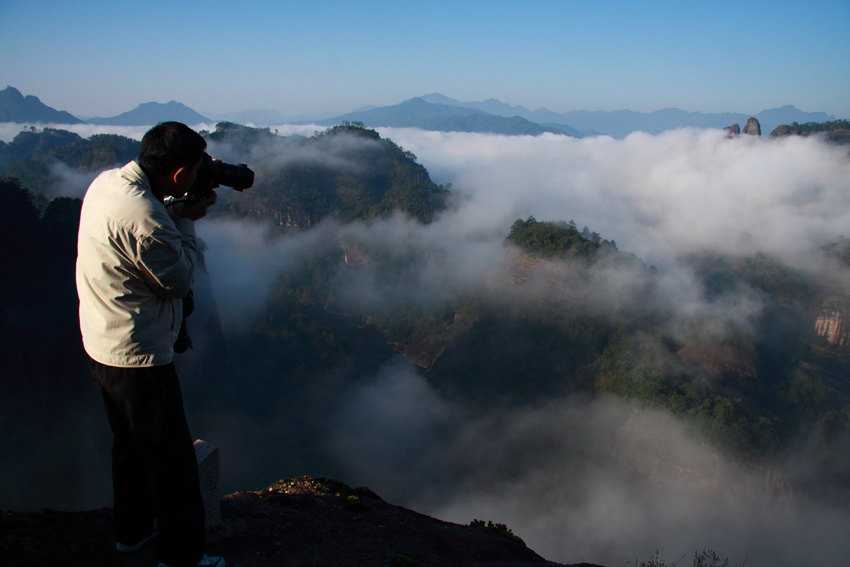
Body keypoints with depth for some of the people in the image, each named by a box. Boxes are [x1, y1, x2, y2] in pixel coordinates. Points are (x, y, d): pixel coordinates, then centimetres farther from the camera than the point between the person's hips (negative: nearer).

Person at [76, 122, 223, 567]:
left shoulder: (106, 181, -1)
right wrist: (186, 220, -8)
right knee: (171, 457, 5)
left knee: (130, 442, 25)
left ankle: (133, 529, 43)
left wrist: (175, 214, 2)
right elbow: (177, 279, -16)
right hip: (138, 355, -10)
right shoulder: (143, 220, -30)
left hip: (100, 344, 10)